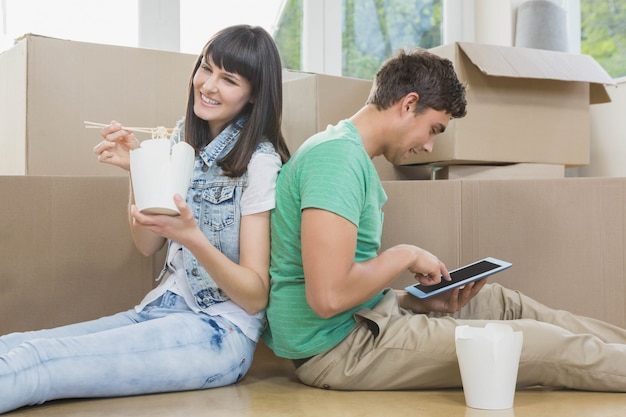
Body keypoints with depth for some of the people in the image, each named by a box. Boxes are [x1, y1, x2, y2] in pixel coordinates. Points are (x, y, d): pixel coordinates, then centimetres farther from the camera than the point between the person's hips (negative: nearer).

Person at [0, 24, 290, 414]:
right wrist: (138, 170, -3)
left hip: (219, 333, -7)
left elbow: (256, 296, -11)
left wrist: (193, 238, -28)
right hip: (161, 309, 7)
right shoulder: (184, 139, 10)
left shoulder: (260, 163, -11)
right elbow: (148, 245, 13)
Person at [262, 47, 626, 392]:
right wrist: (405, 256, -14)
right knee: (536, 343, -6)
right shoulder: (337, 155, -20)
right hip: (337, 345, -10)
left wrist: (423, 302, 1)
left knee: (503, 303, 14)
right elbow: (328, 297, -29)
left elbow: (356, 284, 12)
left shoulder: (351, 154, 13)